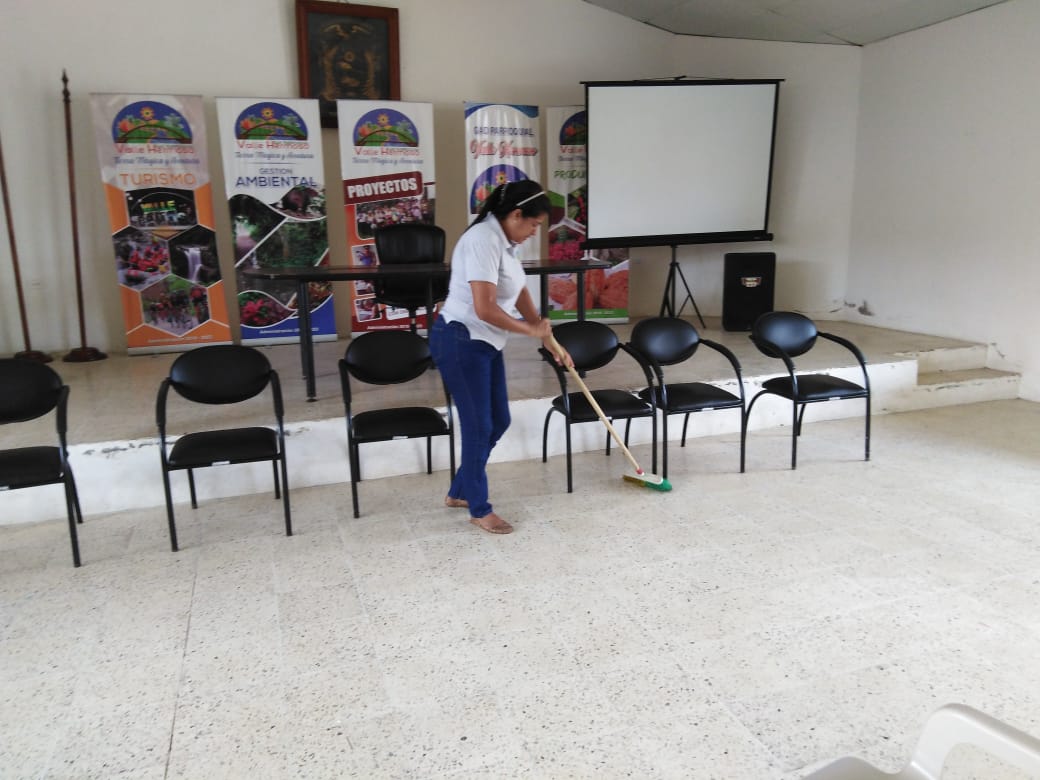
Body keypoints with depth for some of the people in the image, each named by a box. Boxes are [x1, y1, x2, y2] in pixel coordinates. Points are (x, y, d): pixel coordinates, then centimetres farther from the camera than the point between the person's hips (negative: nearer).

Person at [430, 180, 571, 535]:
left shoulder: (503, 241, 9)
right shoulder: (483, 240, -22)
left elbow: (521, 295, 16)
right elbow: (485, 309, -29)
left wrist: (551, 341, 16)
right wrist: (531, 330, -15)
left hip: (485, 344, 10)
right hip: (460, 342, -10)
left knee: (498, 421, 15)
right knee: (479, 425, 0)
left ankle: (459, 491, 31)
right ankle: (479, 509, 18)